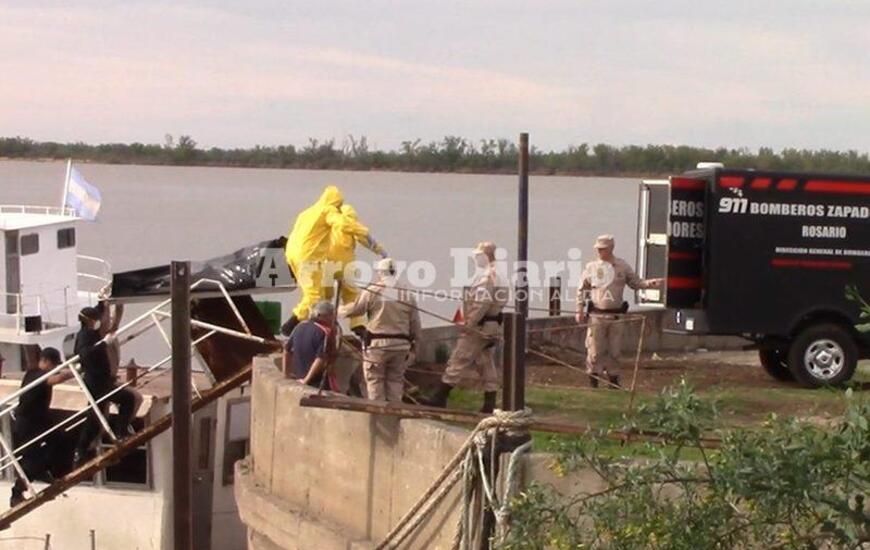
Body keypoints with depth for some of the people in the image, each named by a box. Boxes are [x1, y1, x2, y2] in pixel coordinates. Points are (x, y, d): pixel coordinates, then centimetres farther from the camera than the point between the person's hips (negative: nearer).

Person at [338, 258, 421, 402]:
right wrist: (414, 342, 19)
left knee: (375, 380, 3)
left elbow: (354, 309, 1)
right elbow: (415, 324, 8)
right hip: (400, 345, 4)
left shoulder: (373, 291, -5)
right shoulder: (407, 294, 7)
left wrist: (339, 310, 21)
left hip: (377, 343, -4)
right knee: (395, 380, 11)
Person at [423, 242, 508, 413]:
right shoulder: (499, 279, 16)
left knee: (458, 362, -5)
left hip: (478, 327, -10)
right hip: (493, 328, 10)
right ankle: (489, 404, 8)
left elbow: (481, 305, -22)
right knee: (487, 365, 9)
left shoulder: (486, 278, -15)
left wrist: (468, 325, -19)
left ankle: (440, 397, -2)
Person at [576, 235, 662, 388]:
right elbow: (581, 289, 8)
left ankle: (612, 377, 15)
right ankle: (593, 377, 7)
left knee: (614, 350, 5)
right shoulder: (591, 267, 3)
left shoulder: (623, 266, 6)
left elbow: (635, 282, 14)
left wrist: (649, 283, -5)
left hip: (616, 316, 1)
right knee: (595, 350, -3)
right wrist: (579, 310, 2)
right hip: (597, 316, -1)